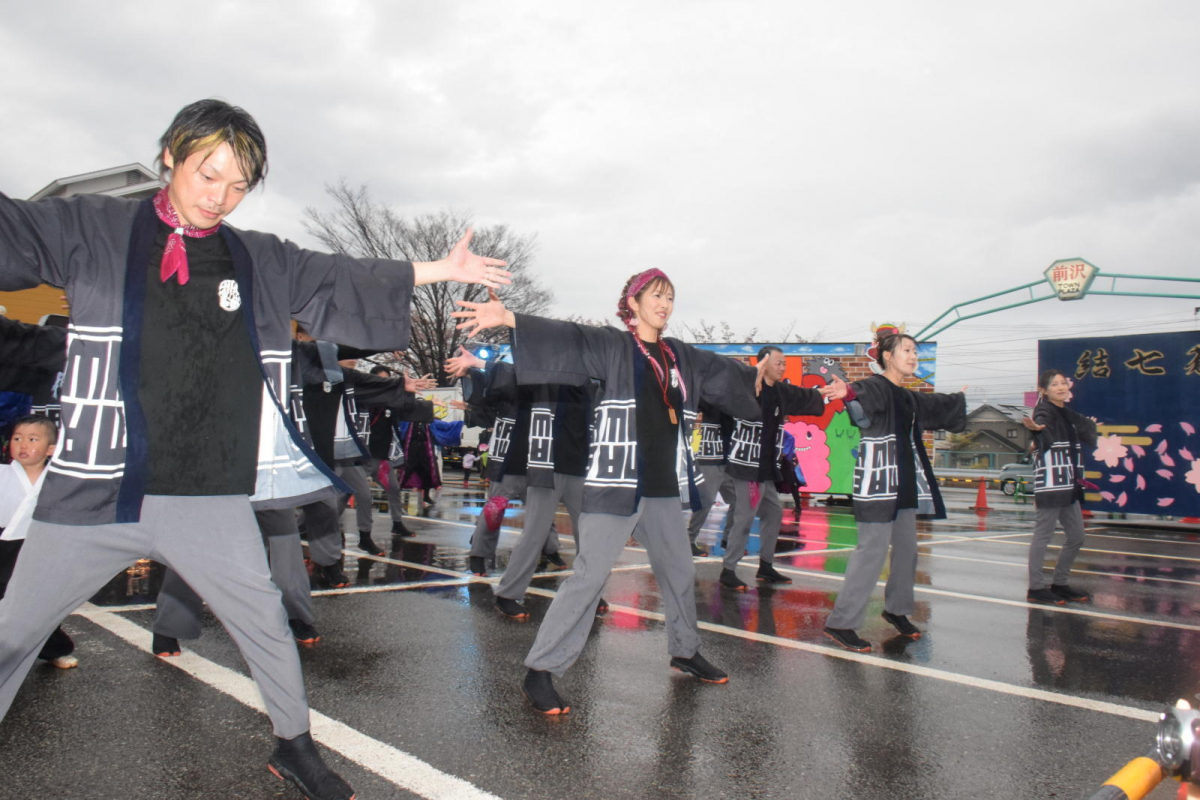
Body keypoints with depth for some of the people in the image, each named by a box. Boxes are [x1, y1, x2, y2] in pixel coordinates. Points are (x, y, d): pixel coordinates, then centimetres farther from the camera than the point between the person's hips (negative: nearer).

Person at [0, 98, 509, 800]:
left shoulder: (261, 260, 7)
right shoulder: (95, 231, 2)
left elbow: (345, 281, 12)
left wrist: (442, 270, 13)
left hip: (213, 497, 1)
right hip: (96, 491, 0)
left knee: (266, 625, 9)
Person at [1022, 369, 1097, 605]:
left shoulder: (1069, 414, 16)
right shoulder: (1045, 411, -8)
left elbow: (1089, 441, 34)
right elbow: (1046, 439, -34)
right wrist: (1038, 429, -53)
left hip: (1069, 486, 9)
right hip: (1050, 484, -9)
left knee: (1076, 537, 14)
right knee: (1043, 535, -7)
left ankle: (1060, 583, 25)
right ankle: (1036, 588, -2)